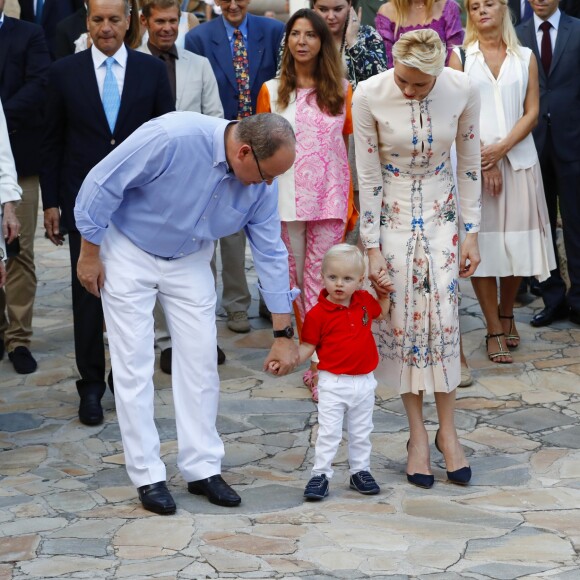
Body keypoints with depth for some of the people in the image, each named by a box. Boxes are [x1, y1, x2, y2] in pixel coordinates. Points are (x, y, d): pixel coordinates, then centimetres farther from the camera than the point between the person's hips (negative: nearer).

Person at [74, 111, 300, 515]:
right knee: (134, 363, -5)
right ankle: (147, 476, 1)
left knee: (200, 359, 1)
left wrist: (284, 334, -5)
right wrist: (90, 254, -15)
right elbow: (102, 185, -24)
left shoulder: (263, 183, -17)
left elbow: (271, 253, -7)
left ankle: (203, 468, 11)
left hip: (190, 260, 5)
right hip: (130, 251, -5)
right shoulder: (171, 138, -35)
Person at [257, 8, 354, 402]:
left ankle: (320, 365, -6)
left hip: (330, 199, -1)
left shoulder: (341, 90, 5)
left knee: (321, 282, -5)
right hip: (287, 199, 1)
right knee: (294, 281, 6)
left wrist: (351, 203, 5)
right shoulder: (272, 91, 6)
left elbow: (348, 146, 8)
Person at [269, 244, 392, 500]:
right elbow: (308, 347, -8)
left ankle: (360, 471, 29)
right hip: (333, 384, -4)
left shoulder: (364, 301, 1)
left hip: (364, 382, 4)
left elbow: (381, 313, 23)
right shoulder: (317, 314, -14)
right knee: (328, 432, -3)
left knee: (361, 432, 16)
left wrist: (385, 292, 6)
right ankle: (320, 474, 5)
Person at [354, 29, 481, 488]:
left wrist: (471, 234, -1)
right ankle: (418, 434, 9)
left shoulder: (462, 91, -16)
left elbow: (469, 165, -3)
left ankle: (447, 430, 7)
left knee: (443, 317, -5)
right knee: (402, 319, -1)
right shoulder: (369, 96, -20)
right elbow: (368, 176, -12)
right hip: (392, 213, -1)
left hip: (441, 212, 1)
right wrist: (372, 248, -10)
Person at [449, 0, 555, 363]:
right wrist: (484, 161, -11)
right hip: (474, 162, -1)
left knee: (516, 242, 3)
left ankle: (506, 312, 25)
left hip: (517, 159, 1)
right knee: (481, 244, -2)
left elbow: (532, 112, 2)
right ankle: (495, 330, 4)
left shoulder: (525, 58, 8)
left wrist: (501, 148, -13)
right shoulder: (461, 57, 4)